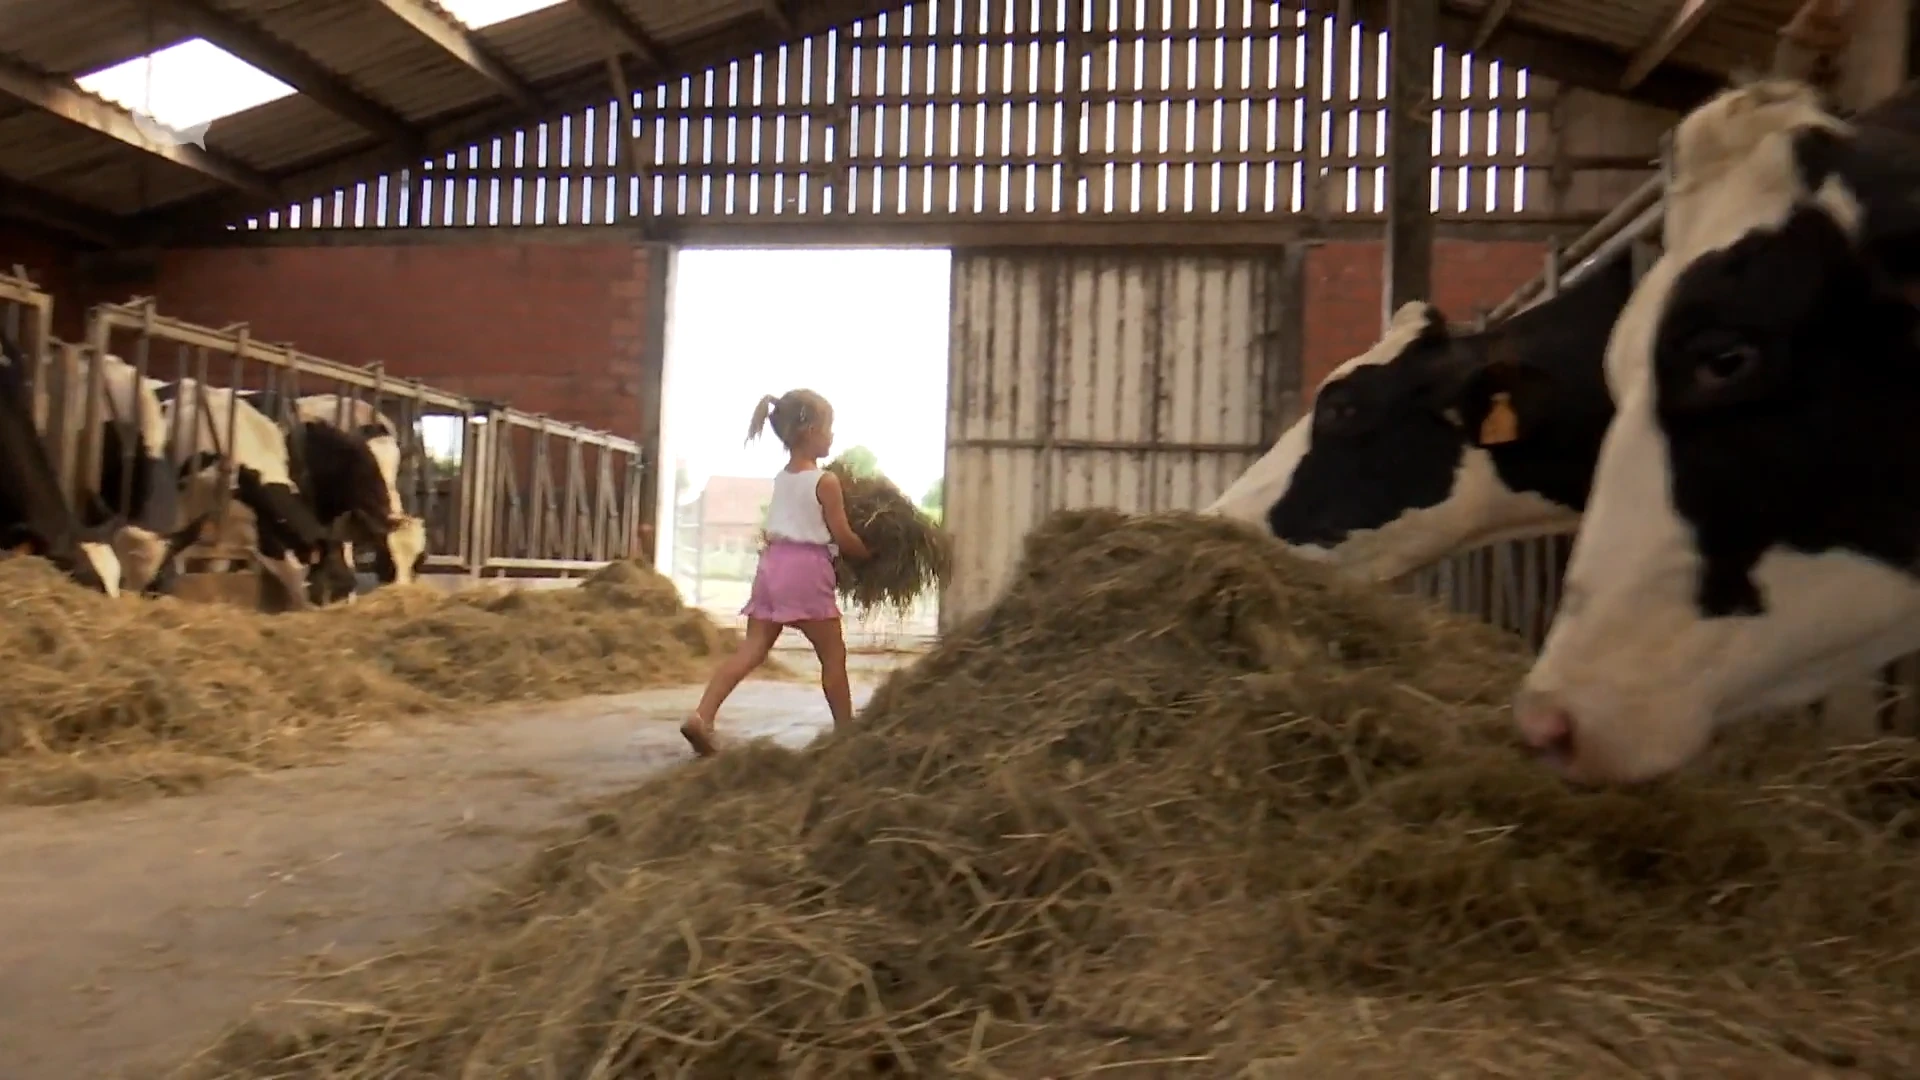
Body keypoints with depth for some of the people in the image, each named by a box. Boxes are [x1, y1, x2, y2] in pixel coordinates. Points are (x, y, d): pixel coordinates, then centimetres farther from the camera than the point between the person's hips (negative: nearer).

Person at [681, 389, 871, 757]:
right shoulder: (825, 481, -7)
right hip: (806, 568, -7)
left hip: (772, 562, 7)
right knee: (833, 654, 7)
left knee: (751, 649, 3)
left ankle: (702, 715, -10)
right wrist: (869, 553, 13)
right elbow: (843, 537, -4)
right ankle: (845, 729, 16)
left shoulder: (781, 478, 15)